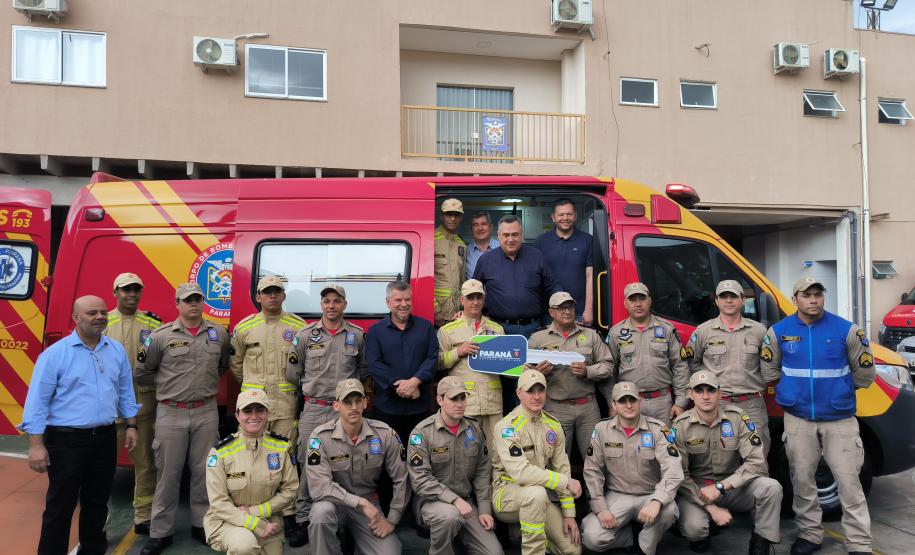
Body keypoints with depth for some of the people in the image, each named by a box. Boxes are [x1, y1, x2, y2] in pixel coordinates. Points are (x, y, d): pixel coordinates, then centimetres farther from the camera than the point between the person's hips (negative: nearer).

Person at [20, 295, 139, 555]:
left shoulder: (117, 350, 5)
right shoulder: (55, 353, -9)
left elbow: (125, 392, 13)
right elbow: (38, 401, -10)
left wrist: (131, 426, 9)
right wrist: (36, 445, -14)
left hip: (105, 438, 5)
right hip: (67, 439, -4)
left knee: (97, 501, 17)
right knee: (60, 505, 3)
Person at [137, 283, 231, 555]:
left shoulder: (219, 333, 4)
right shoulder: (161, 335, -3)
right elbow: (143, 371, 6)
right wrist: (169, 383, 10)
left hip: (206, 412, 2)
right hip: (170, 413, -2)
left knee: (203, 471, 9)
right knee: (167, 473, 6)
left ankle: (201, 525, 23)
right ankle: (160, 532, 17)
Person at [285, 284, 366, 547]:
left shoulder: (357, 335, 3)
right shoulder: (305, 335, 2)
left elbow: (363, 368, 15)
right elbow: (293, 372, 8)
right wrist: (311, 388, 11)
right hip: (313, 410, 0)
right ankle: (303, 520, 11)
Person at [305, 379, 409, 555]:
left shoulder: (384, 434, -9)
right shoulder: (321, 437, -16)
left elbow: (402, 479, -2)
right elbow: (319, 486, -23)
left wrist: (392, 520, -3)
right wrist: (361, 502, -25)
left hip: (370, 505, 2)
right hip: (335, 502, -2)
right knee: (322, 512, -35)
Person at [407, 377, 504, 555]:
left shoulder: (475, 429, 4)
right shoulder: (422, 432, -13)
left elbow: (483, 472, 8)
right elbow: (421, 479, -18)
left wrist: (484, 510, 0)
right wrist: (455, 500, -25)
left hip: (466, 501, 4)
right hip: (432, 499, -4)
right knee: (449, 515, -37)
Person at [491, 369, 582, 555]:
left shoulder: (553, 426, 3)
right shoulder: (506, 427, -18)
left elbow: (562, 468, 4)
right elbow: (521, 472, -28)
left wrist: (569, 514, 0)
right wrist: (566, 481, -24)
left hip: (537, 497, 6)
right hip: (506, 492, -6)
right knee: (537, 493, -37)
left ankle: (527, 532, 18)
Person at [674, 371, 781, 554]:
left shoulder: (737, 418, -9)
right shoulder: (681, 426, -11)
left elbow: (756, 463, -14)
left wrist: (721, 487, -21)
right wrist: (711, 507, -18)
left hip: (733, 486, 2)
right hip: (696, 490, -2)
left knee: (771, 487, -25)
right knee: (693, 527, -31)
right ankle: (699, 538, 9)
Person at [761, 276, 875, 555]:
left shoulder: (846, 330, -7)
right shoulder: (779, 331, -3)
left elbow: (864, 373, 4)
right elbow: (769, 369, 11)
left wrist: (837, 389, 12)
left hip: (840, 419, -1)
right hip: (798, 419, 2)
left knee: (849, 482, 0)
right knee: (802, 480, 10)